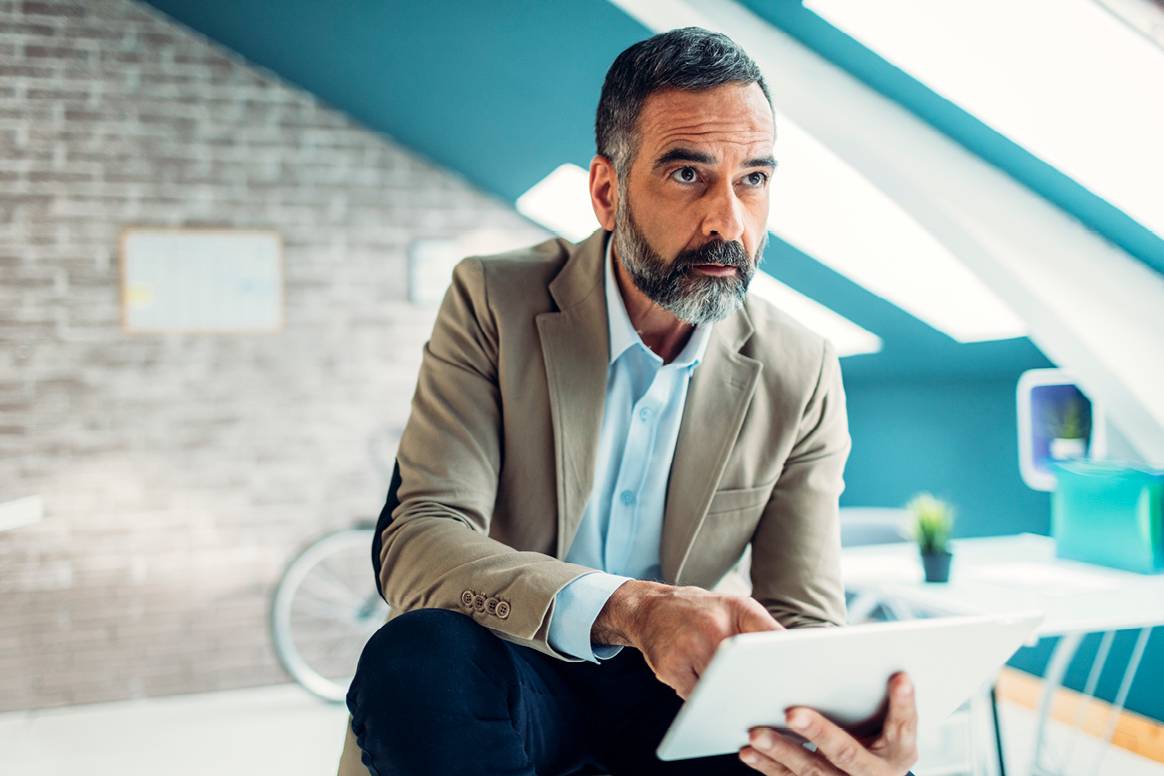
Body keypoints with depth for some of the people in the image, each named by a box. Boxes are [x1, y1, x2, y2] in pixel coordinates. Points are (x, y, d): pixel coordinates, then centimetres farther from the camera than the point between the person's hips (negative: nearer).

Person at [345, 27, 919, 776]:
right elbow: (418, 544, -21)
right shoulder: (493, 301, -11)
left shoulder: (802, 375, -5)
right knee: (417, 661, -35)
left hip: (675, 689, 2)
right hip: (516, 671, -1)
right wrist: (628, 607, -39)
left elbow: (804, 620, -6)